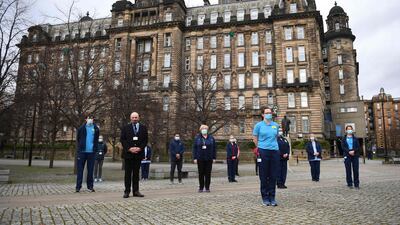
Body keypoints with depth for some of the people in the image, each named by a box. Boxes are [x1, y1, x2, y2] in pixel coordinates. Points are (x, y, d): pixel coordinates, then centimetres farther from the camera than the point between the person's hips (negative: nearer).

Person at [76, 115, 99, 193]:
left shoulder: (96, 129, 6)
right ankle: (78, 186, 7)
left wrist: (95, 148, 8)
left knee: (90, 170, 7)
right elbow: (78, 139, 10)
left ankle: (90, 186, 15)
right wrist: (79, 147, 7)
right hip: (82, 151, -1)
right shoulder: (81, 128, 3)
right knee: (80, 169, 2)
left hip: (91, 152, 1)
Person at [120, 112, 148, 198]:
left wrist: (140, 148, -9)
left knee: (136, 173, 7)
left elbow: (145, 140, 5)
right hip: (128, 153, -1)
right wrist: (129, 148, -12)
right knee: (128, 173, 3)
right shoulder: (125, 128, 6)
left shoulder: (143, 128, 9)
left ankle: (136, 191, 12)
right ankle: (127, 191, 9)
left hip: (139, 153, 1)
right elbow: (123, 140, 0)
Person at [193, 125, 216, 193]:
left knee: (208, 173, 3)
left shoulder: (211, 138, 5)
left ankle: (207, 187, 13)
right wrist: (194, 158, -5)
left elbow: (214, 148, 6)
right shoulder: (197, 138, 3)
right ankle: (201, 188, 15)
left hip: (209, 159, 1)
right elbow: (194, 148, 1)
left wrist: (214, 158, 1)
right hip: (200, 159, -1)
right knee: (201, 173, 5)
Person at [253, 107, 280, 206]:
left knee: (273, 176, 5)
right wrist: (260, 147, 7)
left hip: (275, 151, 3)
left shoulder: (276, 125, 12)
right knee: (264, 176, 2)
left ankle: (272, 197, 15)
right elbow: (255, 138, 6)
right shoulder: (259, 125, 2)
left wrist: (273, 145, 14)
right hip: (263, 152, -3)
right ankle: (265, 198, 11)